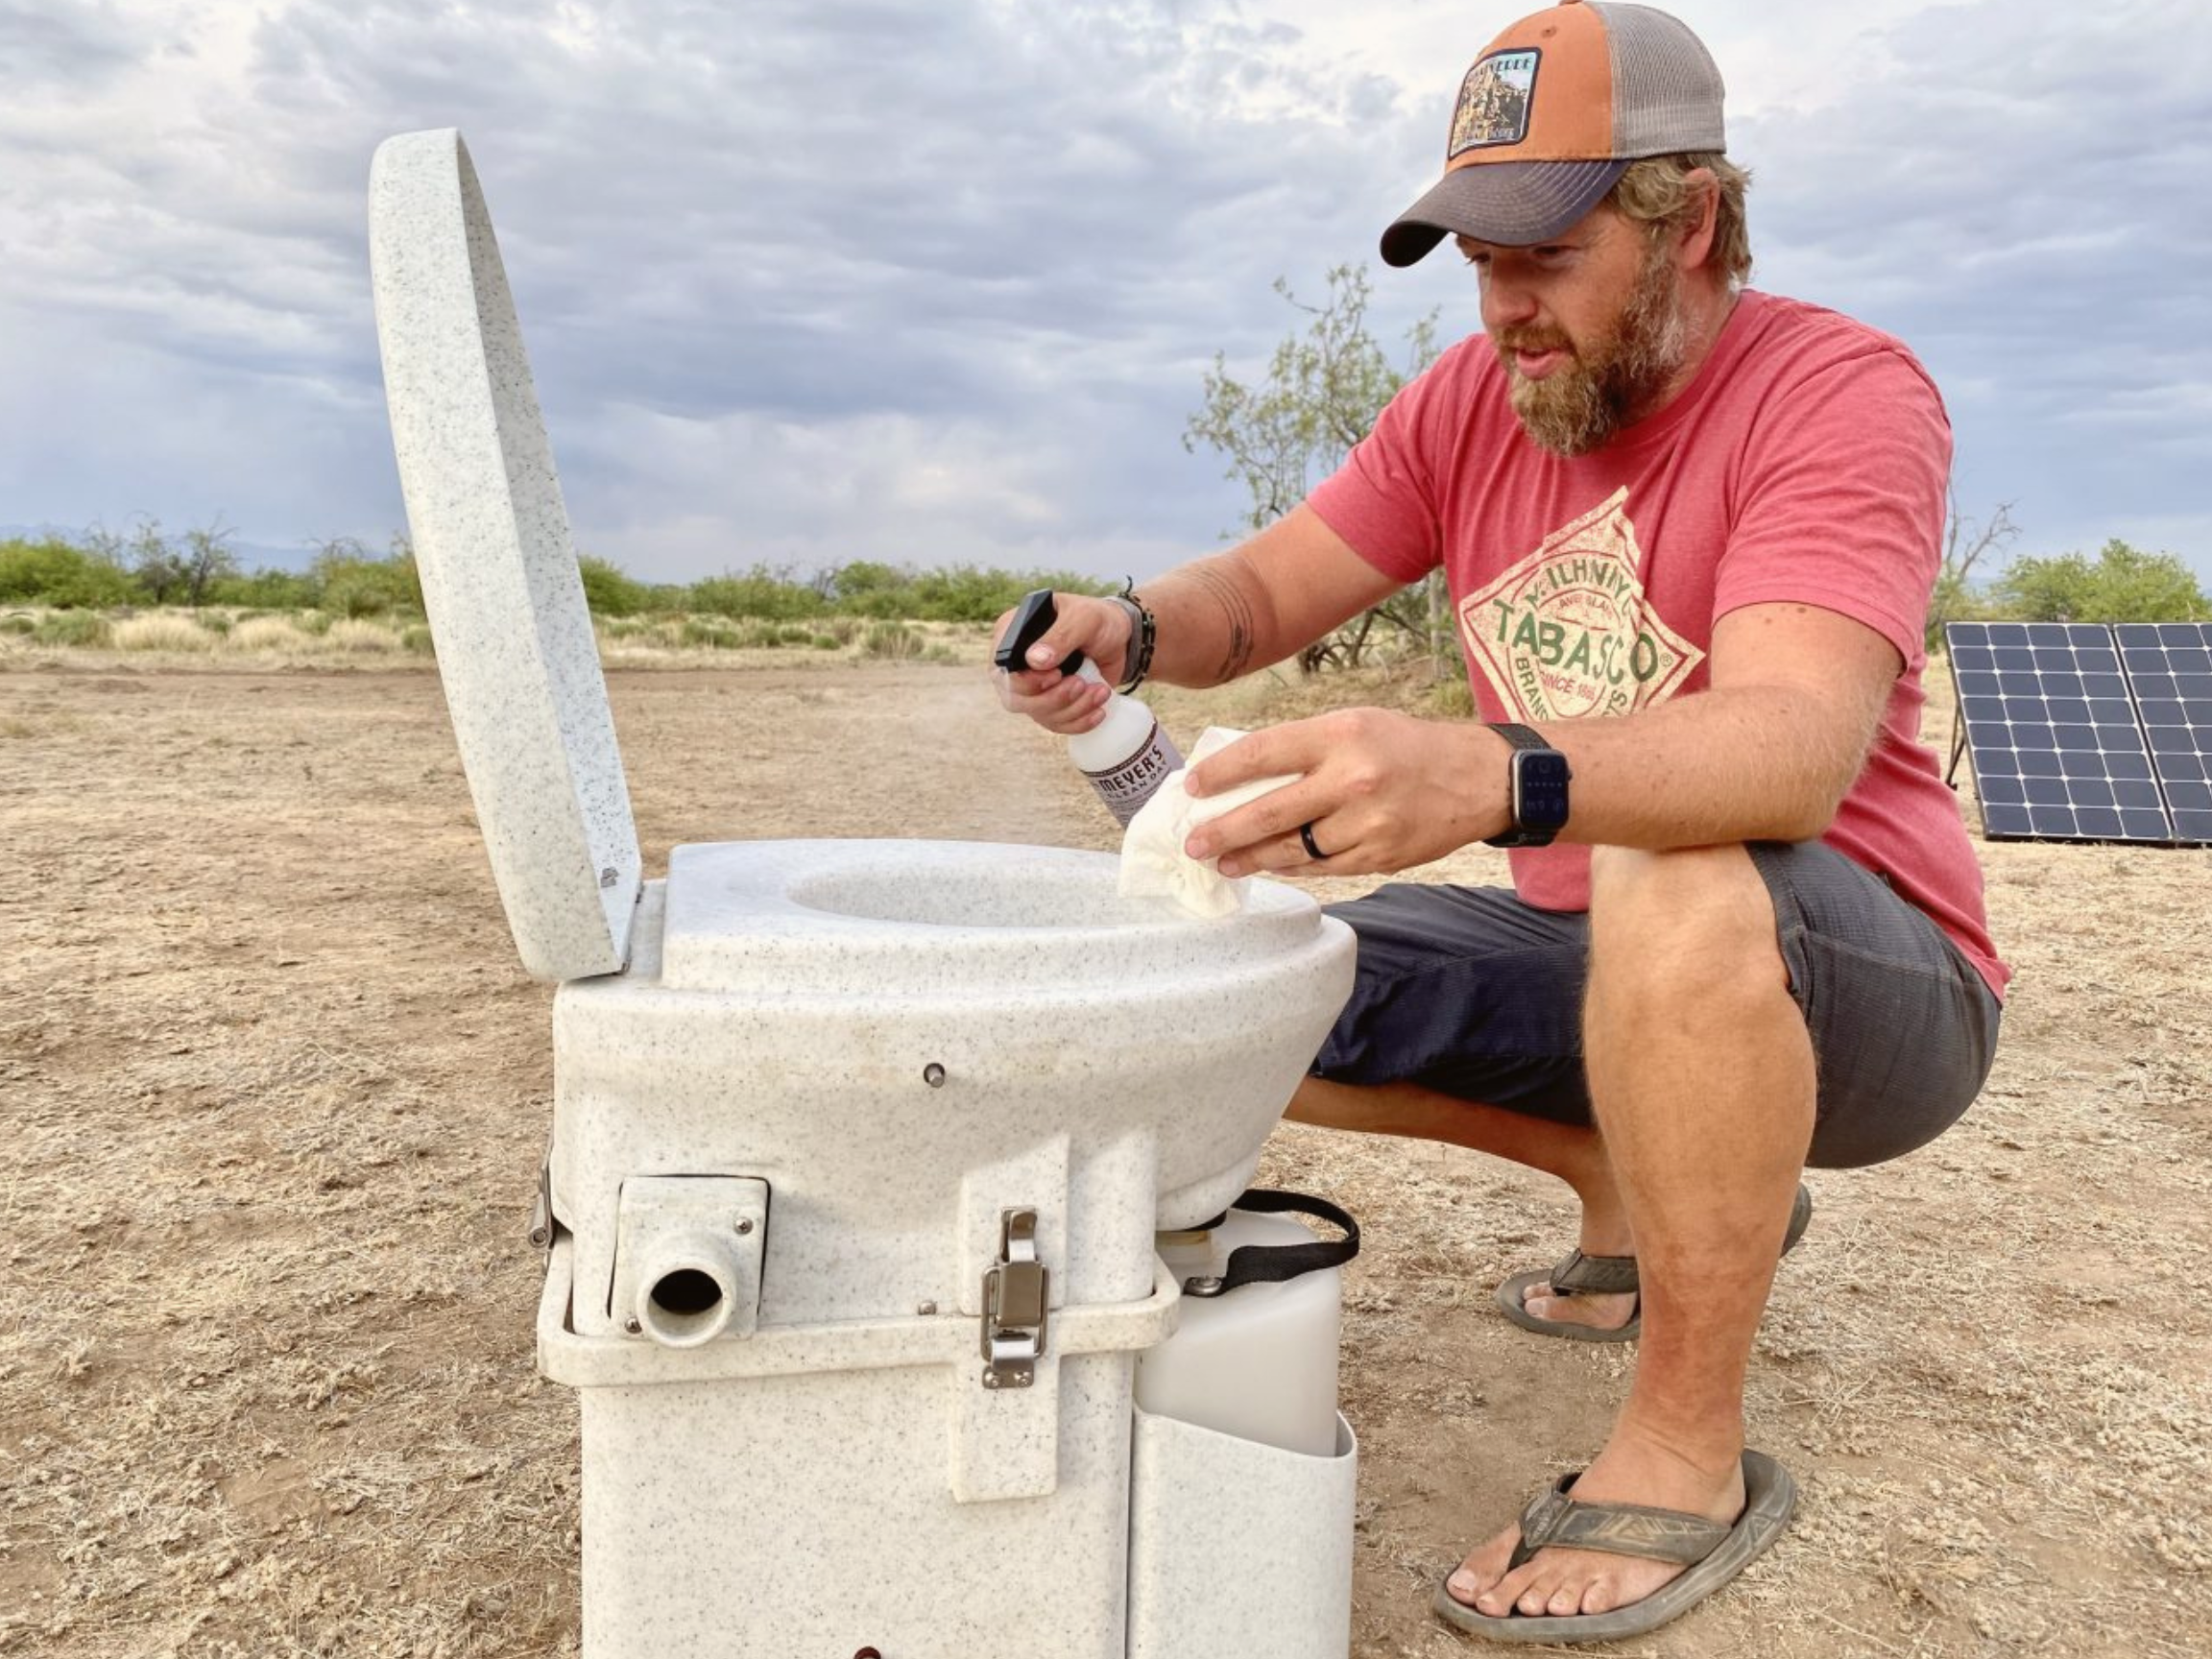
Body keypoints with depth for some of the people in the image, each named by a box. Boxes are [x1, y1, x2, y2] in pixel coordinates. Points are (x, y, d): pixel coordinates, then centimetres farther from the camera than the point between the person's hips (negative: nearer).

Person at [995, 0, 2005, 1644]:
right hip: (1596, 949, 7)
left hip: (1870, 986, -6)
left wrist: (1483, 780, -54)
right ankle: (1648, 1182, 15)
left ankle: (1689, 1454, -17)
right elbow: (1265, 592, 1)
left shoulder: (1843, 391, -18)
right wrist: (1133, 626, -22)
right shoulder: (1476, 403, 1)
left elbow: (1796, 744, -36)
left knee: (1677, 892, -40)